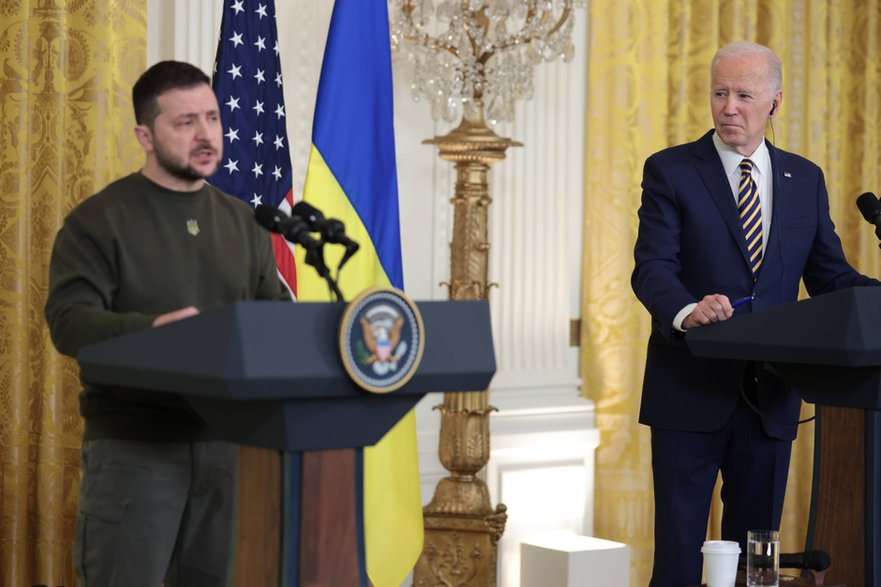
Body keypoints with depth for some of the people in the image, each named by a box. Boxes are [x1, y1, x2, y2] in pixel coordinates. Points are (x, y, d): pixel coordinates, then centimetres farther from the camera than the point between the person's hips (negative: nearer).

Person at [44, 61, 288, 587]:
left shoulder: (243, 222, 14)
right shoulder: (100, 220, -3)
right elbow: (69, 320, -14)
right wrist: (148, 330, -33)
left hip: (228, 438, 5)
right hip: (134, 442, -5)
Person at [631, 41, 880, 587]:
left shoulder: (805, 179, 10)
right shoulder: (670, 171, -1)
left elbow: (829, 274, 10)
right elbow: (652, 267, -12)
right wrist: (685, 311, -34)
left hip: (771, 398, 4)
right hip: (692, 393, -3)